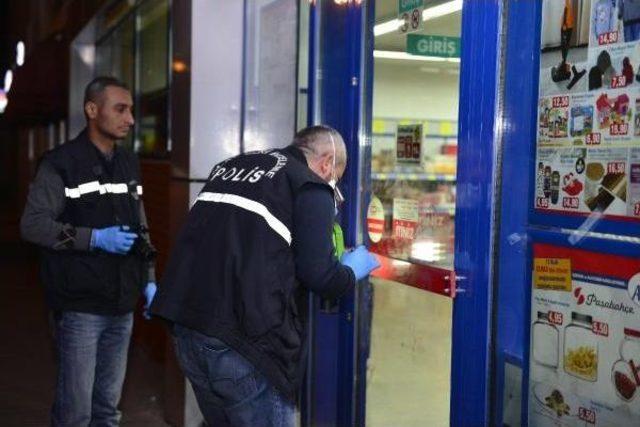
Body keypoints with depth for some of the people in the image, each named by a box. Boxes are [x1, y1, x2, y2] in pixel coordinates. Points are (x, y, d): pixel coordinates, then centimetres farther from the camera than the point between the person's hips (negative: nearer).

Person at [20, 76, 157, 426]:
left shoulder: (129, 164, 12)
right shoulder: (60, 163, -7)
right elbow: (32, 225, -13)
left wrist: (149, 281, 11)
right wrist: (94, 238, -20)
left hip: (122, 305, 6)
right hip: (80, 306, -6)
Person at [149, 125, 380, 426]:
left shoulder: (231, 165, 20)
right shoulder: (311, 188, 0)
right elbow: (317, 275, -7)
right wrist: (351, 270, 14)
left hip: (187, 325, 7)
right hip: (243, 336, -7)